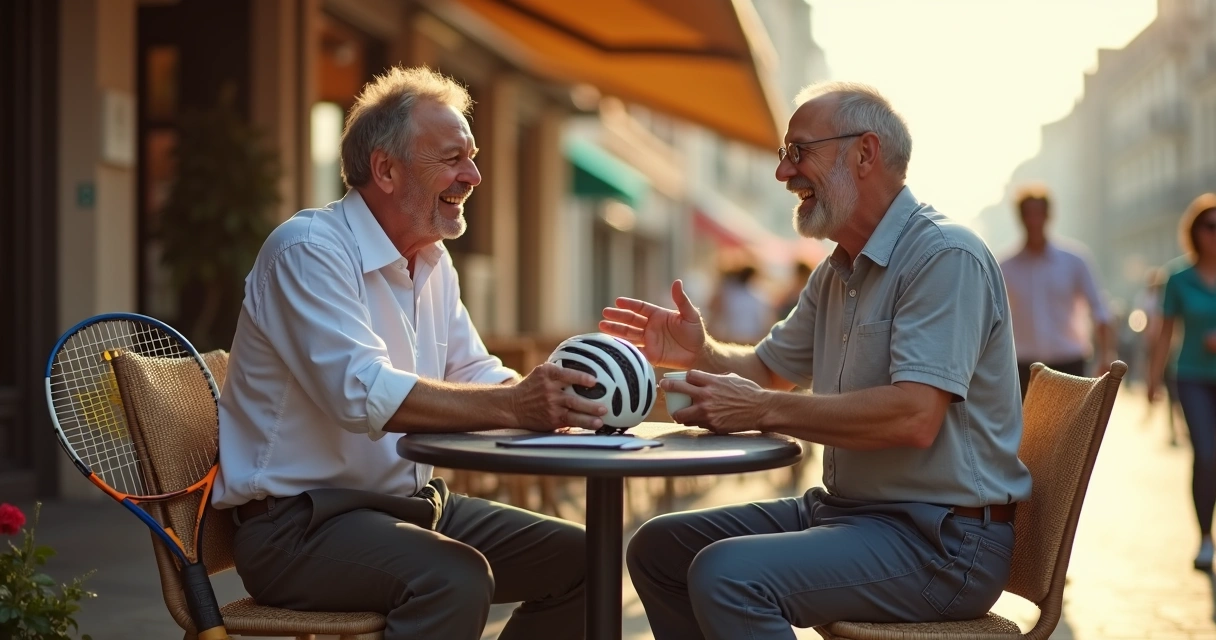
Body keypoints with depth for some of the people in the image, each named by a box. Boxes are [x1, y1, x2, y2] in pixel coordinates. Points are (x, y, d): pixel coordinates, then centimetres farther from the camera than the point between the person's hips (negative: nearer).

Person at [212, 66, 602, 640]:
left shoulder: (433, 263, 13)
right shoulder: (309, 250, -16)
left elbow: (476, 376, 10)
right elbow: (363, 392, -30)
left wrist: (546, 395, -13)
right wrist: (512, 407, -38)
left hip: (409, 504, 9)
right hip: (297, 523, -9)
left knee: (575, 558, 1)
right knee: (455, 579, -33)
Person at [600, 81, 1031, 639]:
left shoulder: (944, 256, -16)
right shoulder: (837, 272, 14)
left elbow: (915, 416, -27)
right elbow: (770, 367, 24)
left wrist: (765, 410, -22)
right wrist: (701, 352, 2)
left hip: (940, 541, -9)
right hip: (846, 510, 10)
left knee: (727, 574, -27)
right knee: (657, 548, 8)